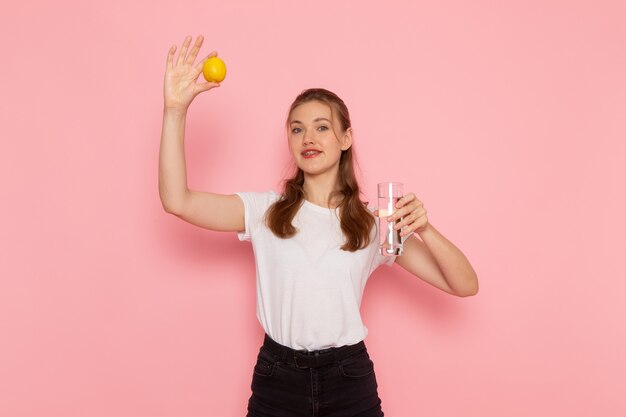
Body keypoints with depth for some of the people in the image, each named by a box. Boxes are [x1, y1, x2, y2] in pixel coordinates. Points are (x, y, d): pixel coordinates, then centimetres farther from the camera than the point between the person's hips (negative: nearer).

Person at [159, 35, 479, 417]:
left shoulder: (373, 224, -1)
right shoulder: (266, 210, -1)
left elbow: (465, 285, -4)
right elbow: (177, 201, -14)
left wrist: (425, 230, -22)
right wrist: (175, 110, -22)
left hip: (349, 382, 0)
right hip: (276, 379, 0)